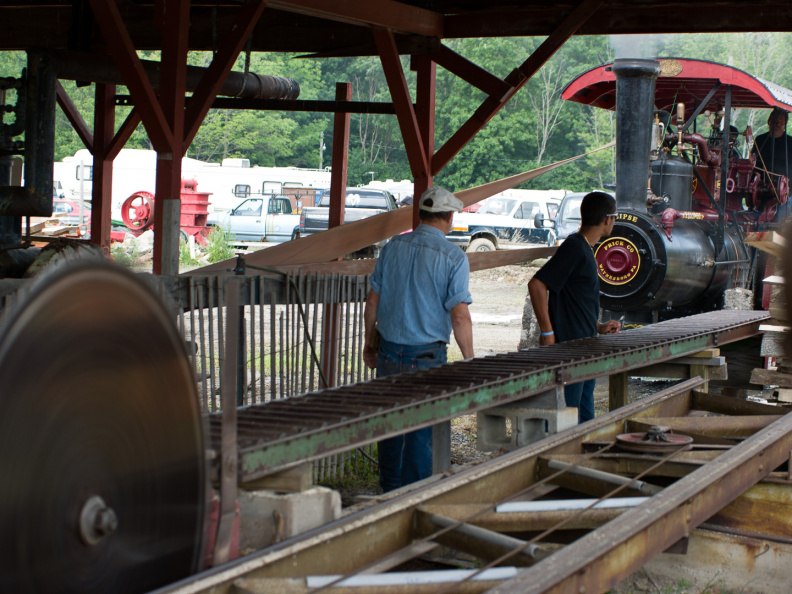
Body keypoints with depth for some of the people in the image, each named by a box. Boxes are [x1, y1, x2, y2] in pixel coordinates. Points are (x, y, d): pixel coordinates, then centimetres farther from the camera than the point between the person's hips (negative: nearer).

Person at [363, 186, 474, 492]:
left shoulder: (393, 247, 2)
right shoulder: (453, 257, -12)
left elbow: (373, 301, 6)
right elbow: (459, 316, -15)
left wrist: (370, 342, 18)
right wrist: (469, 360, -6)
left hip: (388, 352, 5)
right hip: (426, 356, -4)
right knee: (422, 428, 5)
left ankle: (388, 493, 26)